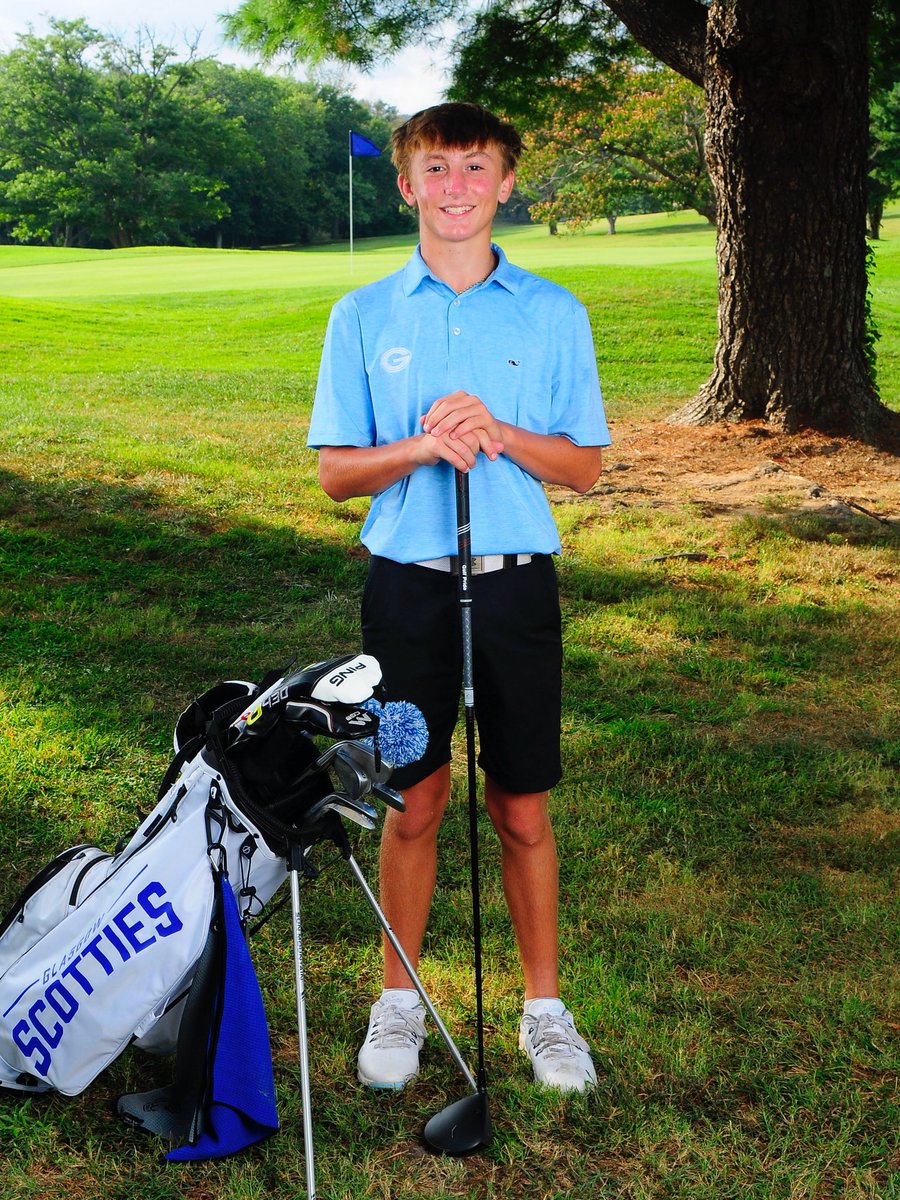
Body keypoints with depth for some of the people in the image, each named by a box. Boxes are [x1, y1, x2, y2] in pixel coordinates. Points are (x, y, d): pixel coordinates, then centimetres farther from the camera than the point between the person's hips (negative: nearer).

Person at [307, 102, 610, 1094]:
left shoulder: (554, 314, 4)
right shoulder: (364, 316, 4)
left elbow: (585, 465, 4)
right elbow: (334, 471, 2)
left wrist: (500, 435, -15)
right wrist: (424, 446, -17)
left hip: (516, 579, 0)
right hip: (407, 582, 0)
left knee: (523, 807, 6)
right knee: (413, 801, 7)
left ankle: (544, 1006, 23)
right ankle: (399, 998, 26)